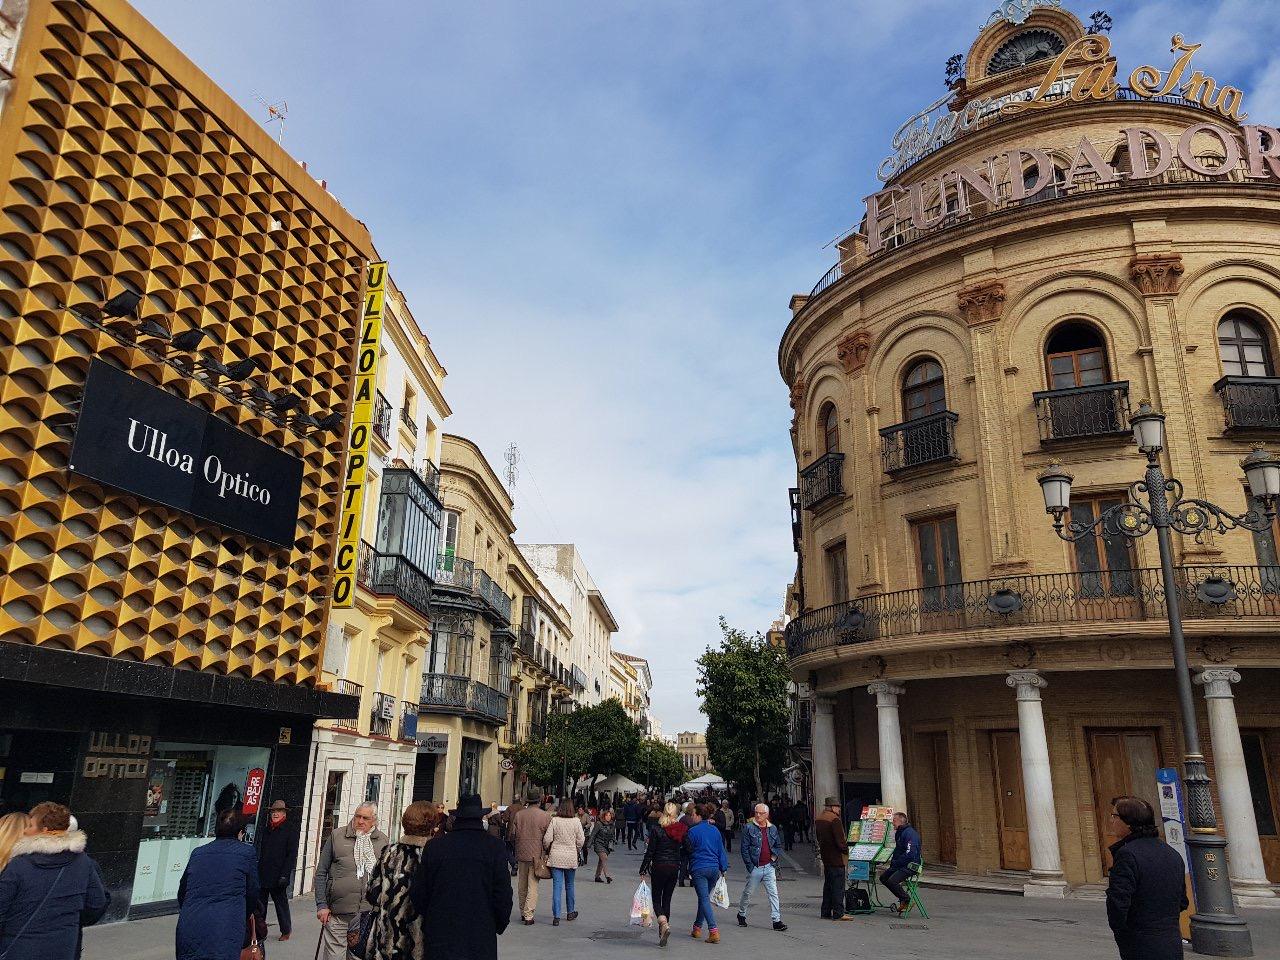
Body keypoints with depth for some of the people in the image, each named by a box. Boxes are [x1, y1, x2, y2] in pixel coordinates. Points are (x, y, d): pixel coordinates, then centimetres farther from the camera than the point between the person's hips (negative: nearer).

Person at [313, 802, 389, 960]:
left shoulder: (382, 841, 7)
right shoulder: (336, 836, 2)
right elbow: (321, 873, 5)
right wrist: (321, 905, -1)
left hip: (371, 914, 1)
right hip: (338, 915, -1)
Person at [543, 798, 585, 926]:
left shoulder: (554, 820, -7)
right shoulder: (576, 821, -5)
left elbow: (547, 839, -7)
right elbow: (581, 840, -2)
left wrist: (547, 851, 12)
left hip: (556, 857, -1)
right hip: (571, 857, 1)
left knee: (557, 886, 2)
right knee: (569, 885, 17)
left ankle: (556, 916, -3)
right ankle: (570, 912, 30)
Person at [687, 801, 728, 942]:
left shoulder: (693, 831, -8)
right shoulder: (715, 830, 6)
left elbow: (688, 850, -2)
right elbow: (721, 850, 11)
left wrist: (686, 869, 11)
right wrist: (723, 868, 17)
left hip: (699, 868, -5)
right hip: (714, 868, 5)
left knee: (704, 899, -5)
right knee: (704, 897, 18)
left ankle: (714, 931, -17)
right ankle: (697, 927, 28)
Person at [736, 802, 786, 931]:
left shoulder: (773, 829, 6)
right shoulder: (749, 828, -7)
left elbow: (777, 846, 21)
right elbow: (744, 848, -7)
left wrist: (775, 856, 2)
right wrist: (750, 866, -11)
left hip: (769, 867, 3)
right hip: (755, 867, -3)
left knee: (773, 894, -2)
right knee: (748, 893, 11)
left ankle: (777, 921, 1)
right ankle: (741, 915, 31)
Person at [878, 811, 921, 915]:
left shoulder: (910, 833, -18)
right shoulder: (899, 832, 15)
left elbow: (910, 854, -26)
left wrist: (894, 863, -19)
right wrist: (892, 861, 9)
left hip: (910, 865, -11)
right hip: (900, 864, 11)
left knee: (892, 881, -25)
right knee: (883, 878, 6)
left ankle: (906, 900, -2)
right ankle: (902, 898, 15)